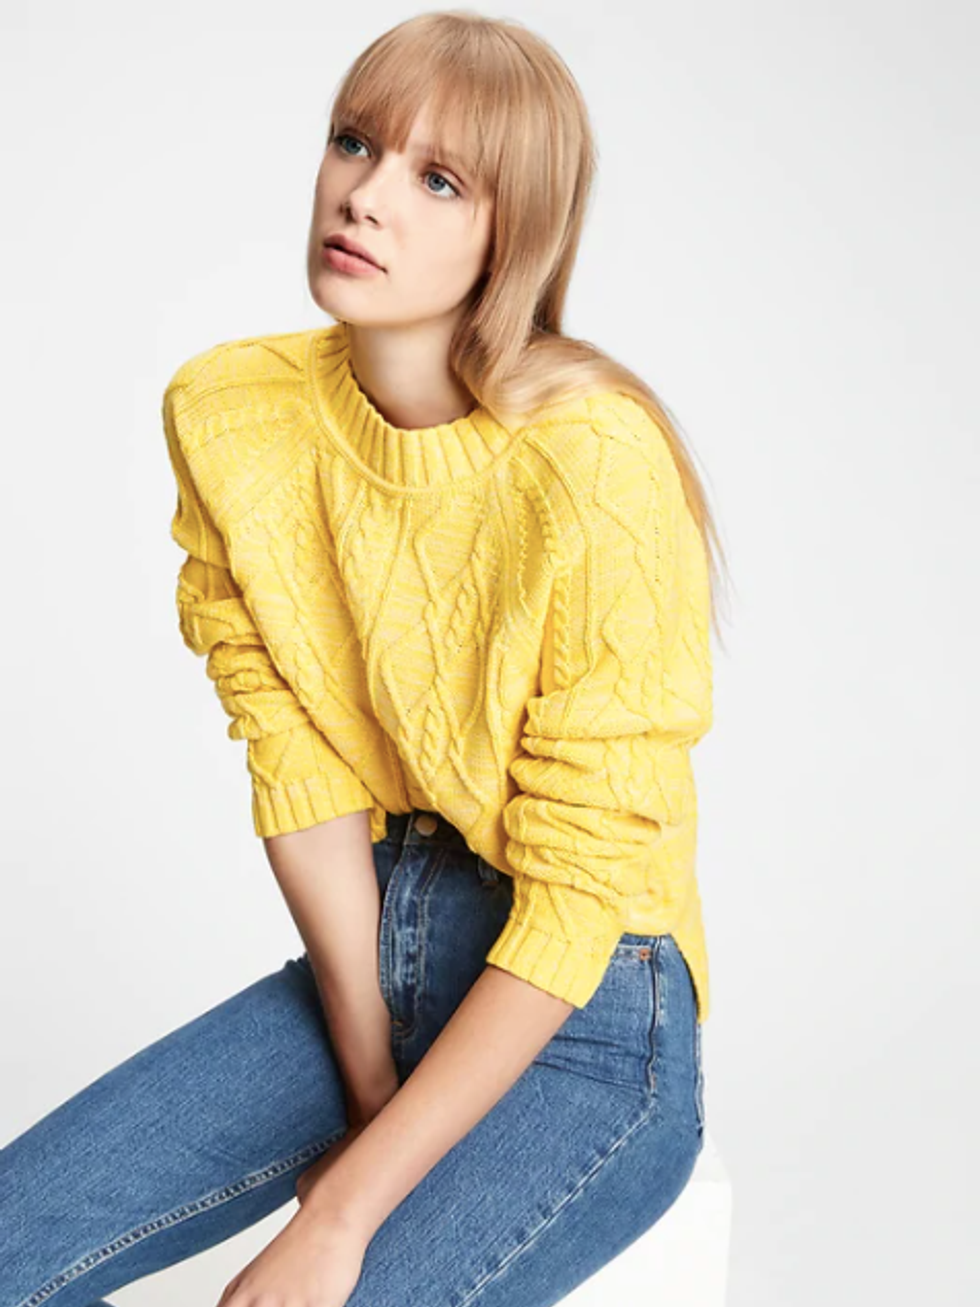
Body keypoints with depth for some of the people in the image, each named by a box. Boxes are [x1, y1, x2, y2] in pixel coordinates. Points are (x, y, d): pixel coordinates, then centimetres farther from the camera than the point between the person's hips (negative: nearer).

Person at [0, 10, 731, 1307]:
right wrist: (370, 1081, -6)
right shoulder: (231, 414, -5)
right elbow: (298, 759, -4)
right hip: (365, 954, 5)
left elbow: (580, 894, -20)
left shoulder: (593, 470, -22)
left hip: (587, 1016, -4)